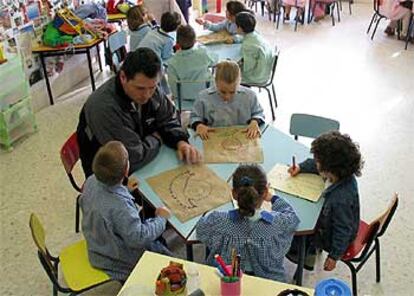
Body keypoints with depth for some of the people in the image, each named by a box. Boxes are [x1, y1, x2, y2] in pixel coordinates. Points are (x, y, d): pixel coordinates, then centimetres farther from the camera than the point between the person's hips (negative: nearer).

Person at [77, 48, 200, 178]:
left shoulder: (149, 89, -10)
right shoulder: (104, 108, -32)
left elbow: (169, 121, 5)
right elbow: (134, 159, -30)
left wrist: (181, 142, -15)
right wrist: (156, 138, -12)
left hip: (146, 164, 7)